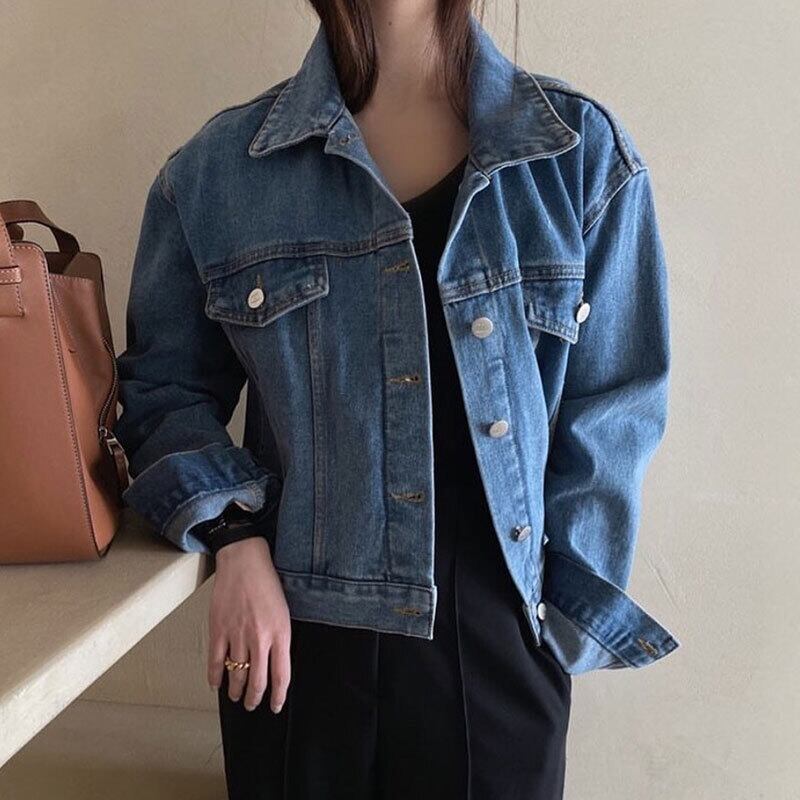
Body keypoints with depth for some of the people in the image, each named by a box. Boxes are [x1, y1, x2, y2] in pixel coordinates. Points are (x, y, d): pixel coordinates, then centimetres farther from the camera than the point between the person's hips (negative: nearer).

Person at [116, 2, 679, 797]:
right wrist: (234, 540, -9)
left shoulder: (582, 151, -3)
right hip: (293, 637, 1)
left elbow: (610, 415, -1)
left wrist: (564, 612, -4)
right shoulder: (218, 168, -2)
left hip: (499, 637, 0)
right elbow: (164, 383, 6)